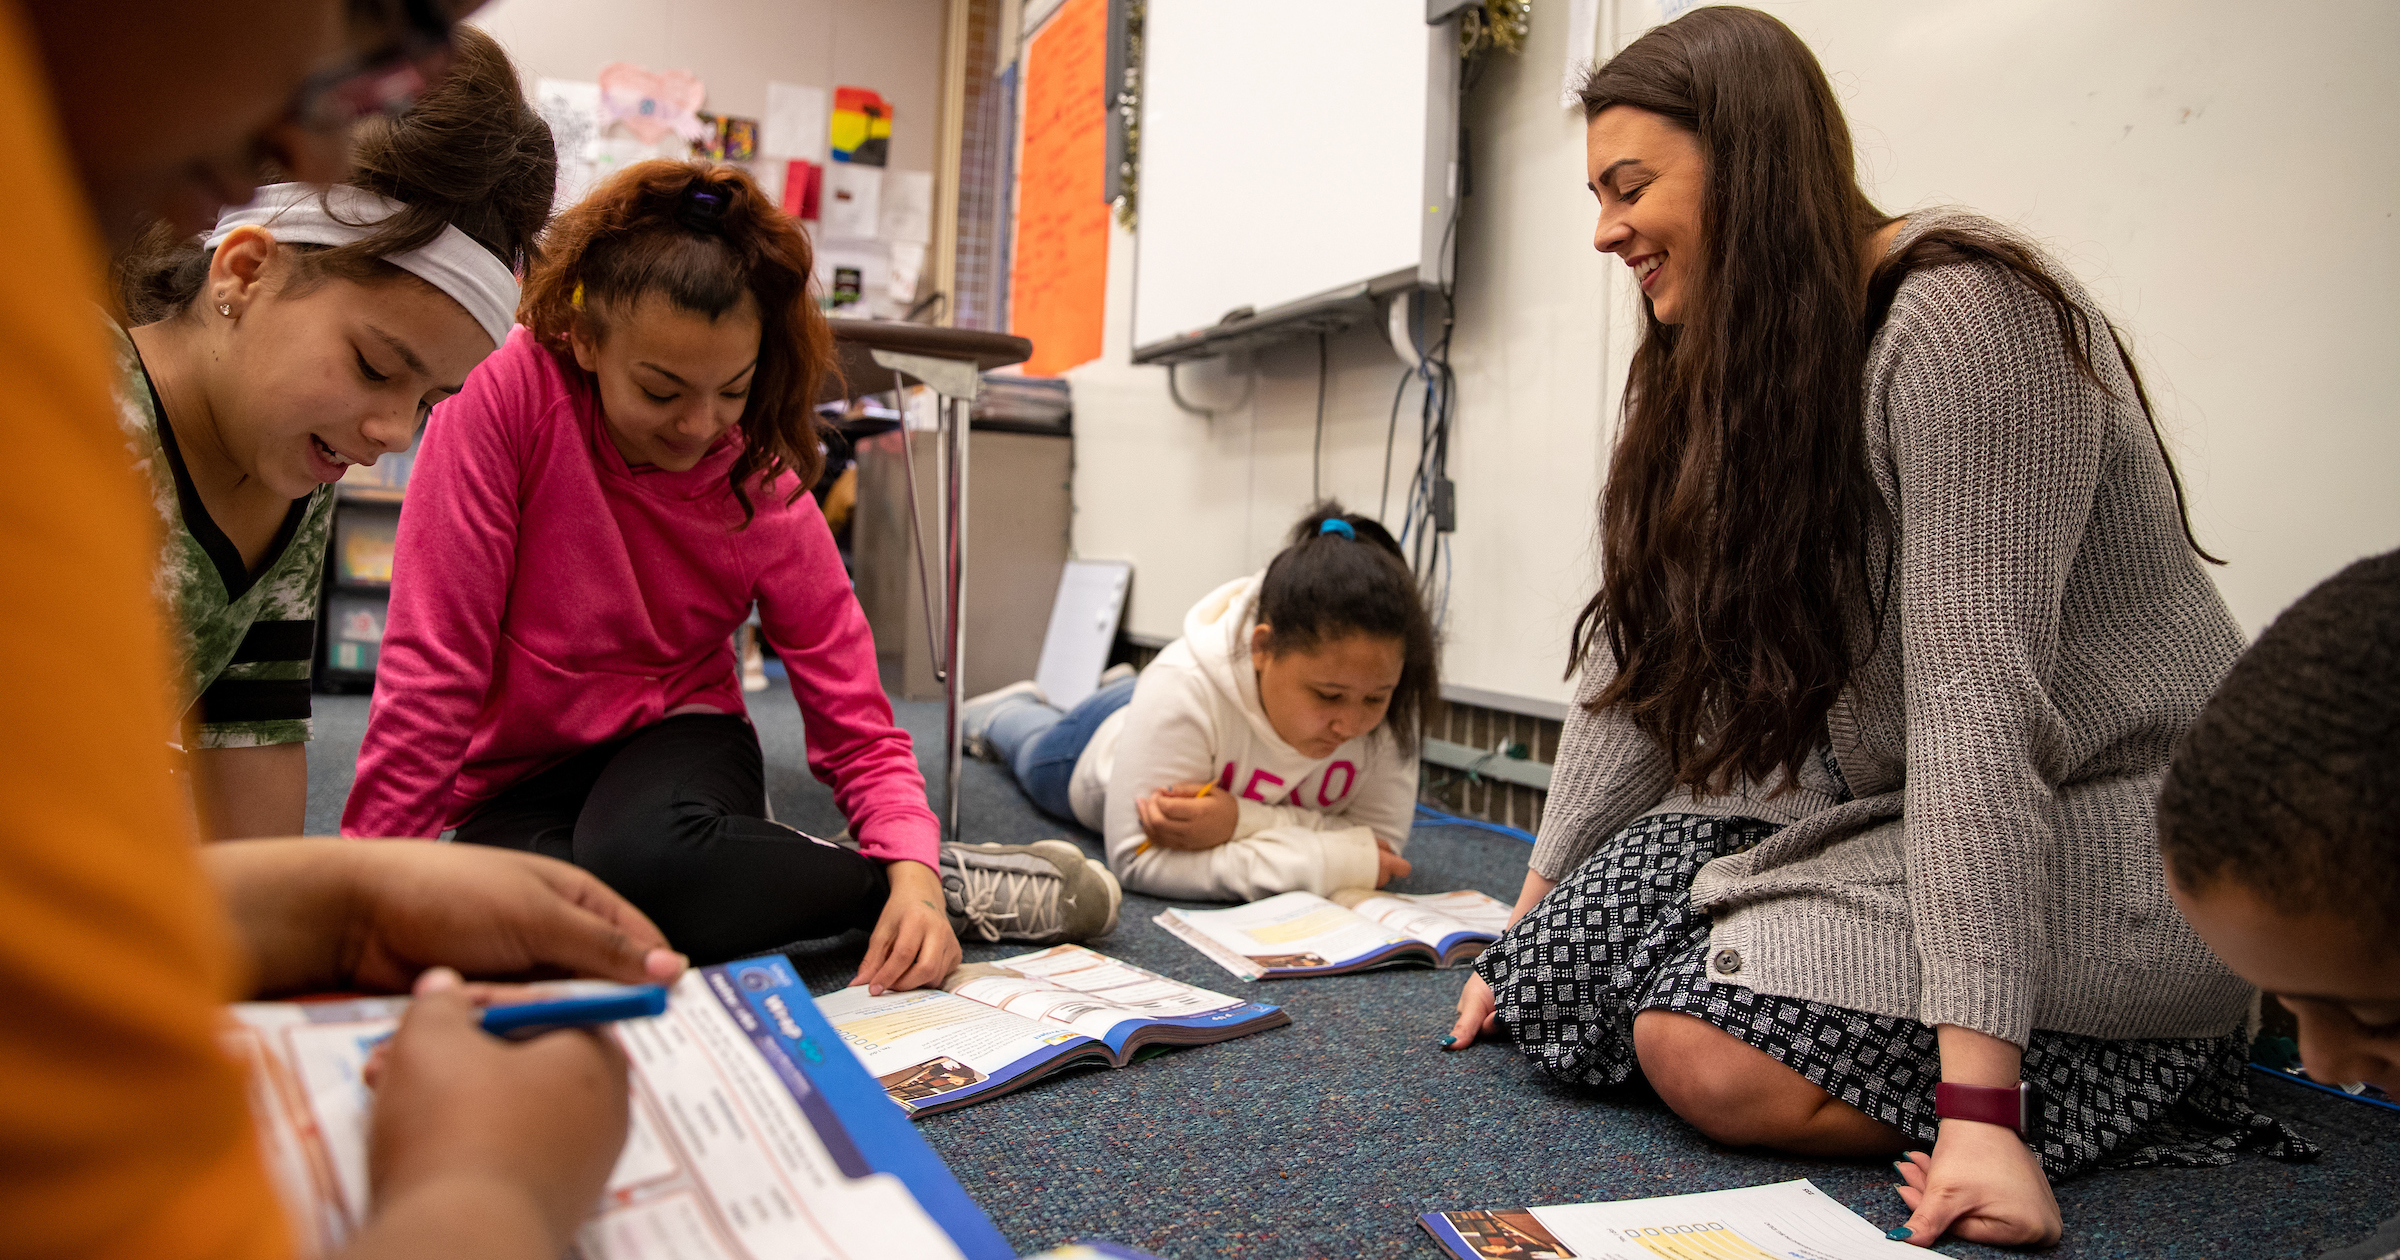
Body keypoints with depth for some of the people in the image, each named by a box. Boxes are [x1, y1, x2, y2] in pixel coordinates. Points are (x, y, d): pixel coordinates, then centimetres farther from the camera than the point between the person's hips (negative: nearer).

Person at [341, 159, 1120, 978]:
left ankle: (934, 880, -13)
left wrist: (911, 870, -27)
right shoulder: (505, 399, -19)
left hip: (675, 735, 0)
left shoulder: (763, 486, -12)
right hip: (517, 785, 1)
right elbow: (435, 661, -16)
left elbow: (855, 722, -11)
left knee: (646, 858, -38)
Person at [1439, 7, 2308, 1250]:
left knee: (1708, 1045, -26)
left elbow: (1977, 695, -28)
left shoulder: (1962, 318, -19)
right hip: (1874, 805, 7)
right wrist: (1530, 921, 2)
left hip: (2100, 832, -7)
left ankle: (2134, 1063, -3)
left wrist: (1977, 1103, -31)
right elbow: (1639, 658, 4)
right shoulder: (1717, 369, 7)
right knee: (1568, 967, -12)